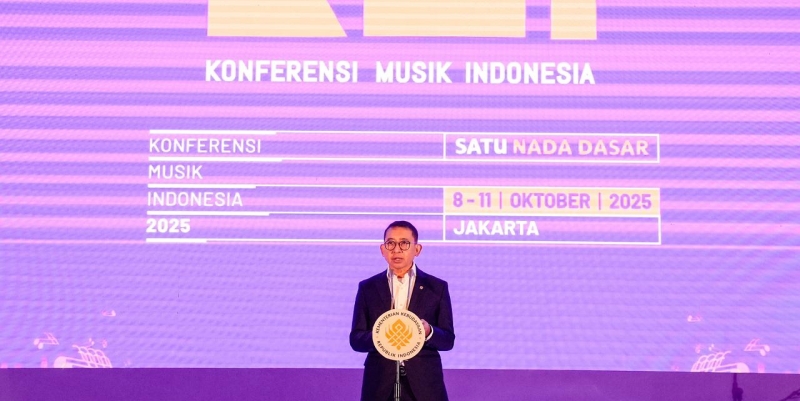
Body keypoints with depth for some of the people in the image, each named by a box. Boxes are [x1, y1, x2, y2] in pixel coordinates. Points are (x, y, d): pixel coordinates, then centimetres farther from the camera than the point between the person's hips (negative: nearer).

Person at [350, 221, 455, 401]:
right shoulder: (368, 288, 9)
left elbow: (448, 340, 6)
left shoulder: (437, 287, 8)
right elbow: (356, 339, 6)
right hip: (380, 385, 0)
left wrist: (428, 332, -16)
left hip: (424, 385, 0)